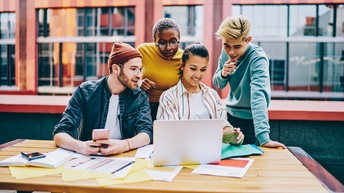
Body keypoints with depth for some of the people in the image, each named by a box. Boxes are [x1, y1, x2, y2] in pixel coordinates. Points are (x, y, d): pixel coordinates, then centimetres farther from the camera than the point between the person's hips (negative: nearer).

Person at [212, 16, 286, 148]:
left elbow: (258, 96, -37)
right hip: (230, 114, 6)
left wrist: (263, 138, -46)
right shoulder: (226, 53, -7)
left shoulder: (257, 58, -25)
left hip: (249, 121, -6)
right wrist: (223, 74, -20)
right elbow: (218, 85, 4)